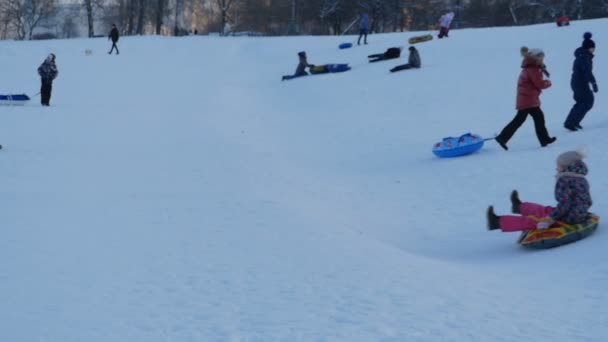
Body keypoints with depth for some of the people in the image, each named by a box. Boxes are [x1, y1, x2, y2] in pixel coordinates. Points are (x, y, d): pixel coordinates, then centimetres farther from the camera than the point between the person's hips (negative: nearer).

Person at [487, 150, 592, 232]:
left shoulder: (564, 181, -19)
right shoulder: (583, 180, 9)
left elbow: (564, 204, -27)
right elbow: (588, 202, 17)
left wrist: (549, 219, -24)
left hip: (568, 219, -9)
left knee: (531, 220, -5)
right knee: (545, 210, 30)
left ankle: (498, 222, 0)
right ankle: (520, 207, 56)